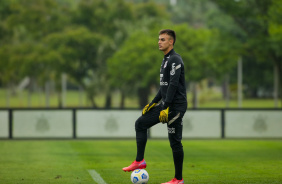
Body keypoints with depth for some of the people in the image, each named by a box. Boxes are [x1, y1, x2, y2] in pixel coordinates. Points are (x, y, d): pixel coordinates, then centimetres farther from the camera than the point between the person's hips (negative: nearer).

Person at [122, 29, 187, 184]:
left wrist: (166, 107, -27)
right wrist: (153, 103, 20)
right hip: (165, 104, 10)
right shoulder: (166, 60, 17)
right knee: (140, 123, 8)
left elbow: (173, 84, -22)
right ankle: (139, 161, 9)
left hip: (176, 106, -10)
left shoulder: (175, 60, -14)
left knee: (175, 142, -6)